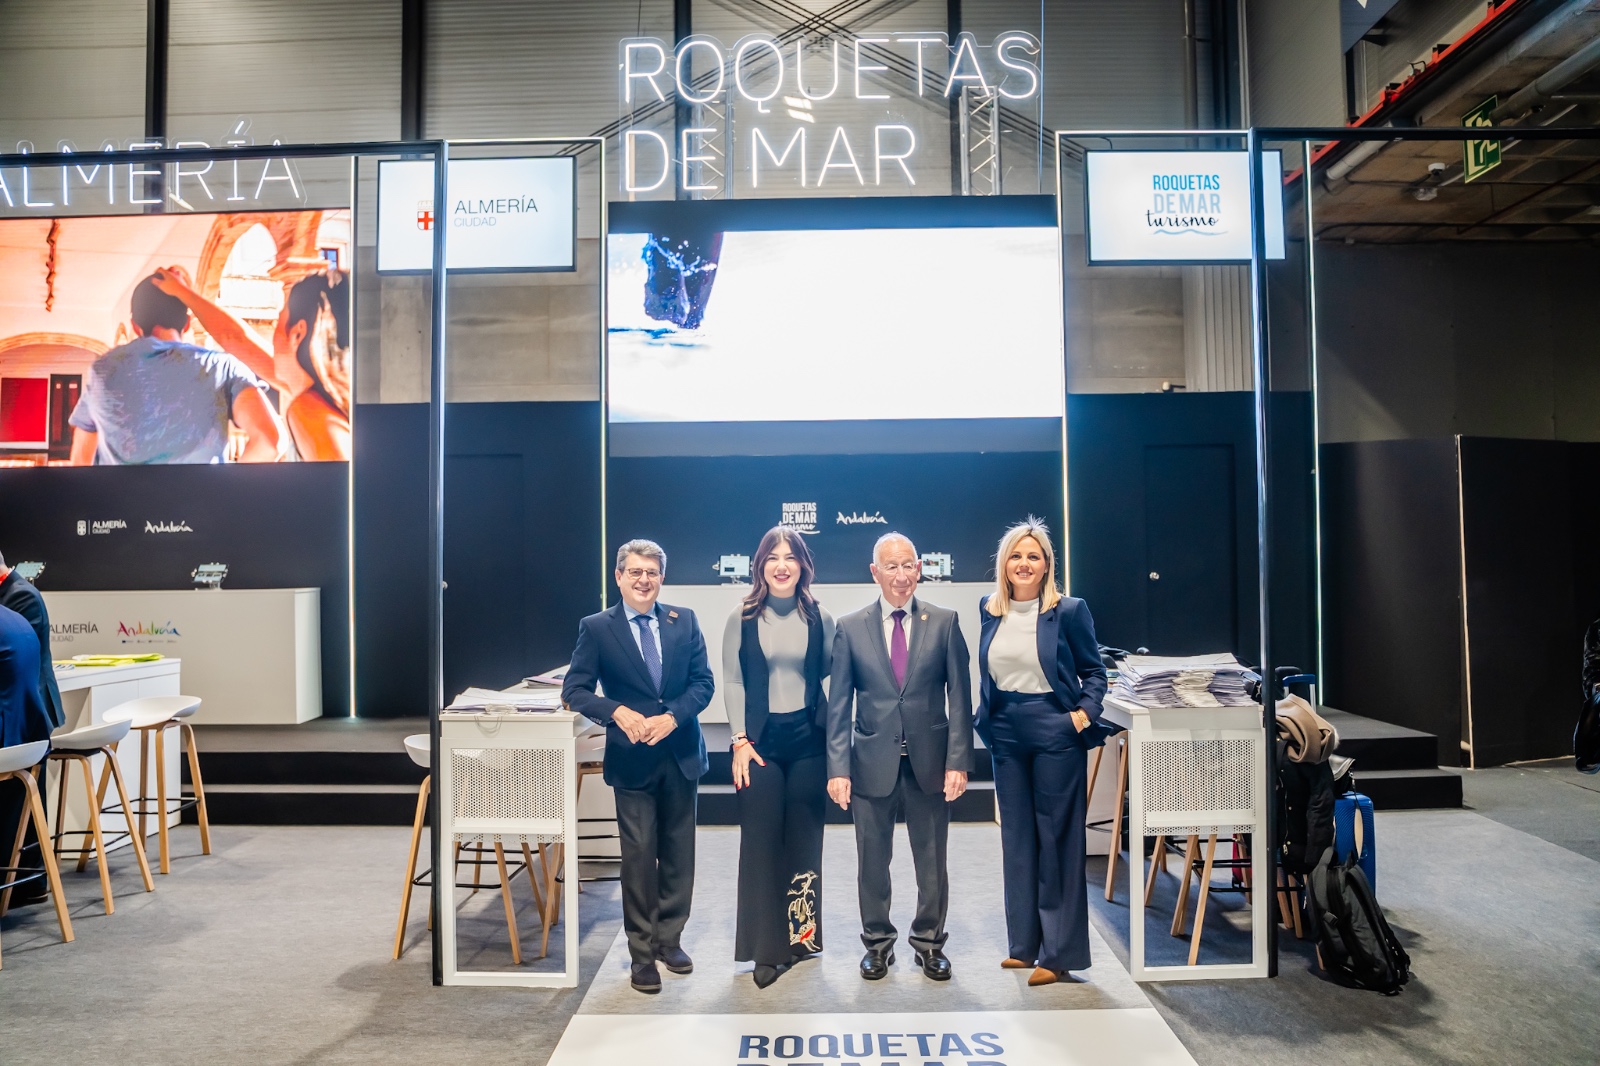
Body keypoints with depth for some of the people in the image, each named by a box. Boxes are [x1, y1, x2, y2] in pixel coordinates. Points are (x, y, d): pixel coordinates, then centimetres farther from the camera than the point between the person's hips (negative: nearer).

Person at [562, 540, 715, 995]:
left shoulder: (684, 621, 3)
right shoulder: (597, 628, -3)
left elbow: (703, 682, 0)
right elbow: (575, 690, -5)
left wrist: (672, 716, -16)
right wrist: (617, 712, -21)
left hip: (681, 755, 3)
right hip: (632, 759, -2)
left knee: (678, 853, 13)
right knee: (639, 856, 3)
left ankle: (669, 939, 30)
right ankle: (642, 952, 18)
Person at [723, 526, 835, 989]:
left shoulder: (819, 617, 3)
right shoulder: (742, 617, -1)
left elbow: (831, 677, 7)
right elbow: (732, 682, -2)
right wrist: (740, 740, -7)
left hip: (808, 737, 2)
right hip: (760, 738, -1)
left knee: (803, 838, 10)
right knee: (760, 840, 1)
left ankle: (800, 934, 25)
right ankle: (766, 947, 12)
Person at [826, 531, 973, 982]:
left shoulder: (944, 622, 0)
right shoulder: (850, 628, -1)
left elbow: (959, 696, -1)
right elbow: (839, 705, -1)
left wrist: (958, 760, -8)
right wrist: (838, 768, -8)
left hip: (930, 759, 0)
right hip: (873, 760, 0)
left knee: (932, 860, 12)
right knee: (873, 861, 11)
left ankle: (929, 942, 31)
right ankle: (877, 943, 30)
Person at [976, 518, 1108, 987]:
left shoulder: (1069, 611, -7)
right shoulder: (989, 610, 5)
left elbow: (1094, 671, 0)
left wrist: (1086, 712, -14)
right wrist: (986, 719, 9)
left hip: (1056, 735, -5)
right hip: (1006, 736, 5)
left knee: (1057, 839, 2)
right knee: (1016, 838, 13)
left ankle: (1059, 953, 14)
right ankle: (1023, 944, 26)